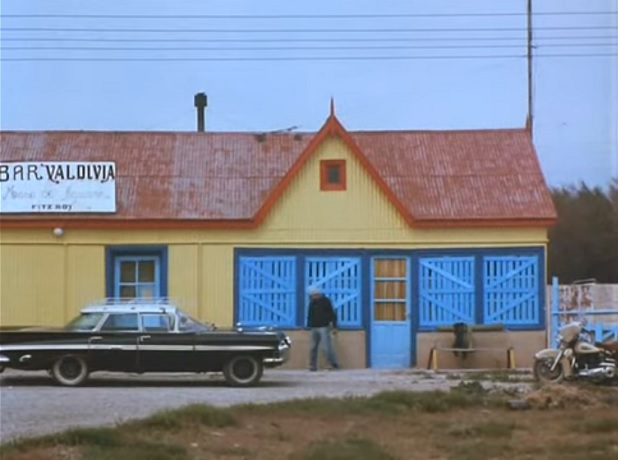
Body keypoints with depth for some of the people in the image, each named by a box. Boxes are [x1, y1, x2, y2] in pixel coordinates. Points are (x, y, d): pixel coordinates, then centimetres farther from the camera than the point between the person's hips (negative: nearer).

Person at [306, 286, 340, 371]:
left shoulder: (325, 301, -4)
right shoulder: (312, 303, 12)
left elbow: (332, 314, -6)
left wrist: (334, 326, -10)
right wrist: (309, 326, 16)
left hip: (324, 327, -6)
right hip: (314, 328, 6)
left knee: (327, 347, -12)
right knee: (313, 348, 3)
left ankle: (335, 364, -5)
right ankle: (312, 366, 7)